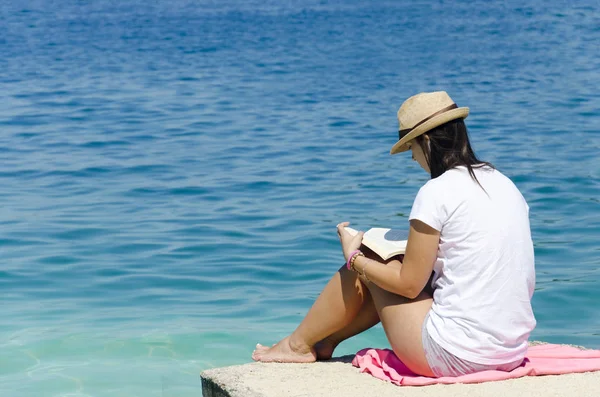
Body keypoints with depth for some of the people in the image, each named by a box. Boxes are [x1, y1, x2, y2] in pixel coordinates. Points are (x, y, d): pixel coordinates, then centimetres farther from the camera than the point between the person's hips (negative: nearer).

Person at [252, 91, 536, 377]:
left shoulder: (437, 192, -14)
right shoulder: (505, 185, 8)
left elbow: (409, 284, -8)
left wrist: (354, 257, 8)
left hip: (455, 357, -8)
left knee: (368, 261, 13)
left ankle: (299, 344, 32)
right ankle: (326, 340, 42)